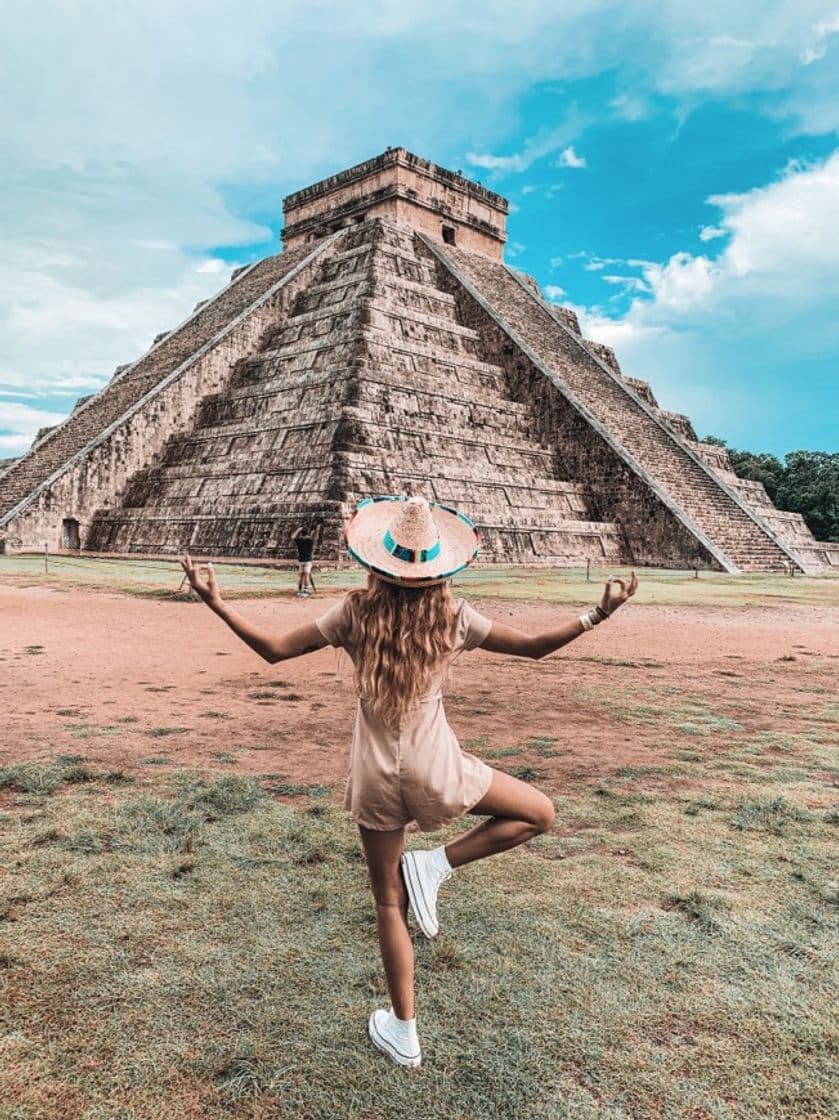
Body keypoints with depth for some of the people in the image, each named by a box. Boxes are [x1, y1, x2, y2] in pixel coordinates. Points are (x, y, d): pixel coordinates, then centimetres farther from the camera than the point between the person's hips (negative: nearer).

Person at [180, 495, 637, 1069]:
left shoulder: (356, 612, -8)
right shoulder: (453, 616, -9)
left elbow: (274, 649, -4)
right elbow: (535, 645, -4)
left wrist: (216, 602, 2)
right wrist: (598, 615, 1)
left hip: (375, 775, 2)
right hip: (435, 768, -2)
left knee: (389, 903, 18)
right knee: (540, 813, 18)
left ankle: (403, 1032, 28)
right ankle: (434, 864, 6)